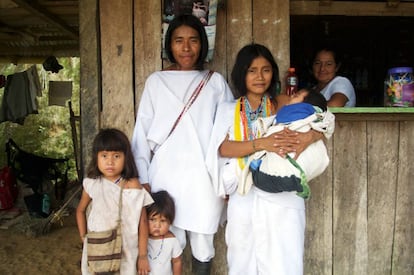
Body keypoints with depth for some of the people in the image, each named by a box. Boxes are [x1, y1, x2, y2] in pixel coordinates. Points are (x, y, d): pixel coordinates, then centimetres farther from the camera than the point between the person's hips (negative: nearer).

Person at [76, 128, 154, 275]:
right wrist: (83, 236, 8)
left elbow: (143, 222, -9)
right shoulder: (92, 185, -6)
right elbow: (81, 210, 13)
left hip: (124, 251, -2)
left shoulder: (132, 185, -14)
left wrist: (143, 255, -6)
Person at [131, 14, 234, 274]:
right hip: (166, 175, 0)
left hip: (204, 176, 0)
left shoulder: (216, 81, 5)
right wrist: (143, 178, 1)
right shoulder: (156, 81, 6)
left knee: (203, 245, 8)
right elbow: (143, 132, 6)